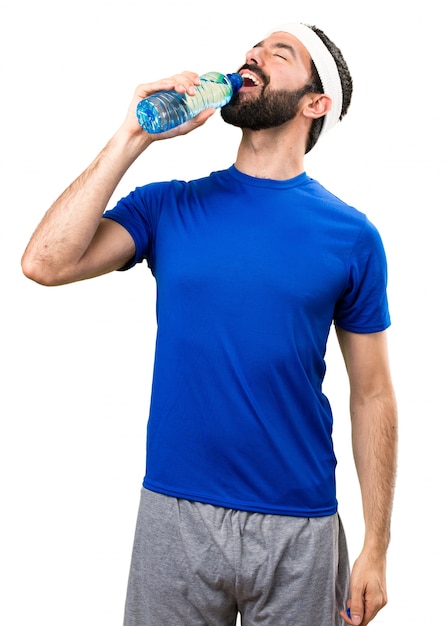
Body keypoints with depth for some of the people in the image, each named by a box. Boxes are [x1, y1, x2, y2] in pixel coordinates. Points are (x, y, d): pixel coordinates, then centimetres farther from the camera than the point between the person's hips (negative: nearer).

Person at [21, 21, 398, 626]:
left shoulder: (351, 235, -2)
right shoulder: (168, 207, 1)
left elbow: (372, 395, 1)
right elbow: (45, 263, -13)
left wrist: (376, 549, -1)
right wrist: (133, 137, -12)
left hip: (300, 528, -1)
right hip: (173, 515, 1)